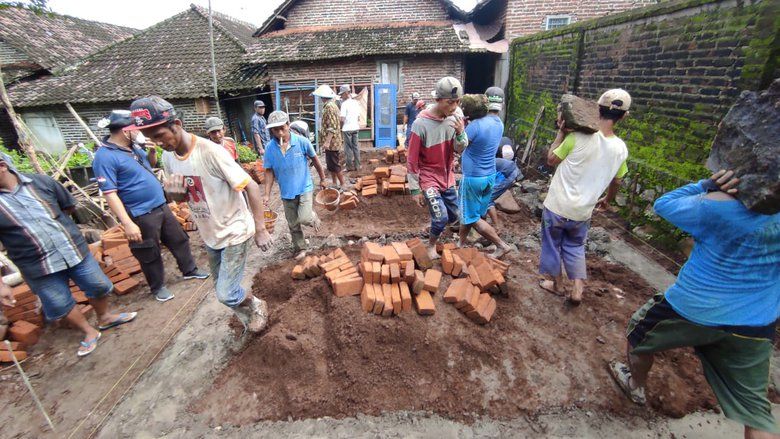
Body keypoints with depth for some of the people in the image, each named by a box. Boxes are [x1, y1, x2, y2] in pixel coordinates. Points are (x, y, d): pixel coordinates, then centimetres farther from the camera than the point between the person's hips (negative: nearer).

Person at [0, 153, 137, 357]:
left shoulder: (41, 181, -5)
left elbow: (69, 206, 13)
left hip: (75, 251, 2)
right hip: (38, 267, -1)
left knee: (99, 286, 14)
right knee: (61, 305, 10)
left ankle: (105, 318, 41)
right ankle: (90, 332, 33)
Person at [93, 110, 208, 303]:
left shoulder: (133, 147, 5)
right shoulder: (105, 157, -18)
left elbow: (149, 166, 24)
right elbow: (110, 194, -22)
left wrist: (152, 152, 2)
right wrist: (128, 224, -26)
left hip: (161, 206, 8)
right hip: (141, 215, -8)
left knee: (179, 240, 19)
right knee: (150, 255, 9)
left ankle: (189, 270, 38)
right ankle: (157, 287, 28)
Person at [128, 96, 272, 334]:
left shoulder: (211, 152, -23)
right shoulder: (168, 157, 0)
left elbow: (251, 186, -22)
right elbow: (181, 198, 11)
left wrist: (260, 229, -22)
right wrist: (174, 193, -15)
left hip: (234, 232, -7)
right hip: (209, 234, 8)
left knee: (226, 294, -5)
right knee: (223, 290, 19)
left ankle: (257, 306, 26)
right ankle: (248, 316, 44)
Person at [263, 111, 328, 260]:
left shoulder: (302, 142, -15)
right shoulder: (270, 147, -10)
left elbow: (315, 160, 0)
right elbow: (269, 171, -2)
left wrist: (322, 179, 9)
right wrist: (267, 194, -6)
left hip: (304, 187, -2)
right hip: (287, 192, 3)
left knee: (304, 218, -17)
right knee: (293, 224, 13)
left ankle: (312, 216, 20)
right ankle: (300, 248, 35)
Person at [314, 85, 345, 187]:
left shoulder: (329, 107, -16)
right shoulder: (332, 105, 15)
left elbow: (332, 127, -23)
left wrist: (327, 141, -26)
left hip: (332, 142, -10)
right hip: (332, 142, 10)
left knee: (335, 165, -1)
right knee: (331, 165, 15)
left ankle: (342, 185, 8)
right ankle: (335, 184, 24)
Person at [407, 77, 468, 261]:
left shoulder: (456, 116, -7)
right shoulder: (421, 124, -23)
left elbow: (459, 149, -1)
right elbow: (412, 160, -16)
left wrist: (460, 132, -23)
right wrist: (415, 189, -12)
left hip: (448, 177, 6)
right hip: (428, 178, -6)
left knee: (453, 216, 13)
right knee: (441, 218, -10)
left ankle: (436, 229, 44)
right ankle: (431, 245, 18)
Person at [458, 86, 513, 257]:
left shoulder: (477, 124, -22)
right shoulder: (500, 125, 3)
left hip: (473, 178, -8)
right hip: (490, 176, 8)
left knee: (472, 218, 5)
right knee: (468, 213, 20)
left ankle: (502, 245, 10)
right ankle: (462, 244, 32)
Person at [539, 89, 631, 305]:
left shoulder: (578, 137, -19)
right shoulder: (621, 148, -3)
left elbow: (551, 160, -5)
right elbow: (616, 182, 11)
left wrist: (561, 132, 0)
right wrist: (607, 200, 30)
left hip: (557, 206, -3)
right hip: (582, 212, 4)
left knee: (553, 244, 17)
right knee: (575, 247, 25)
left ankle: (555, 283, 35)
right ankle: (578, 288, 23)